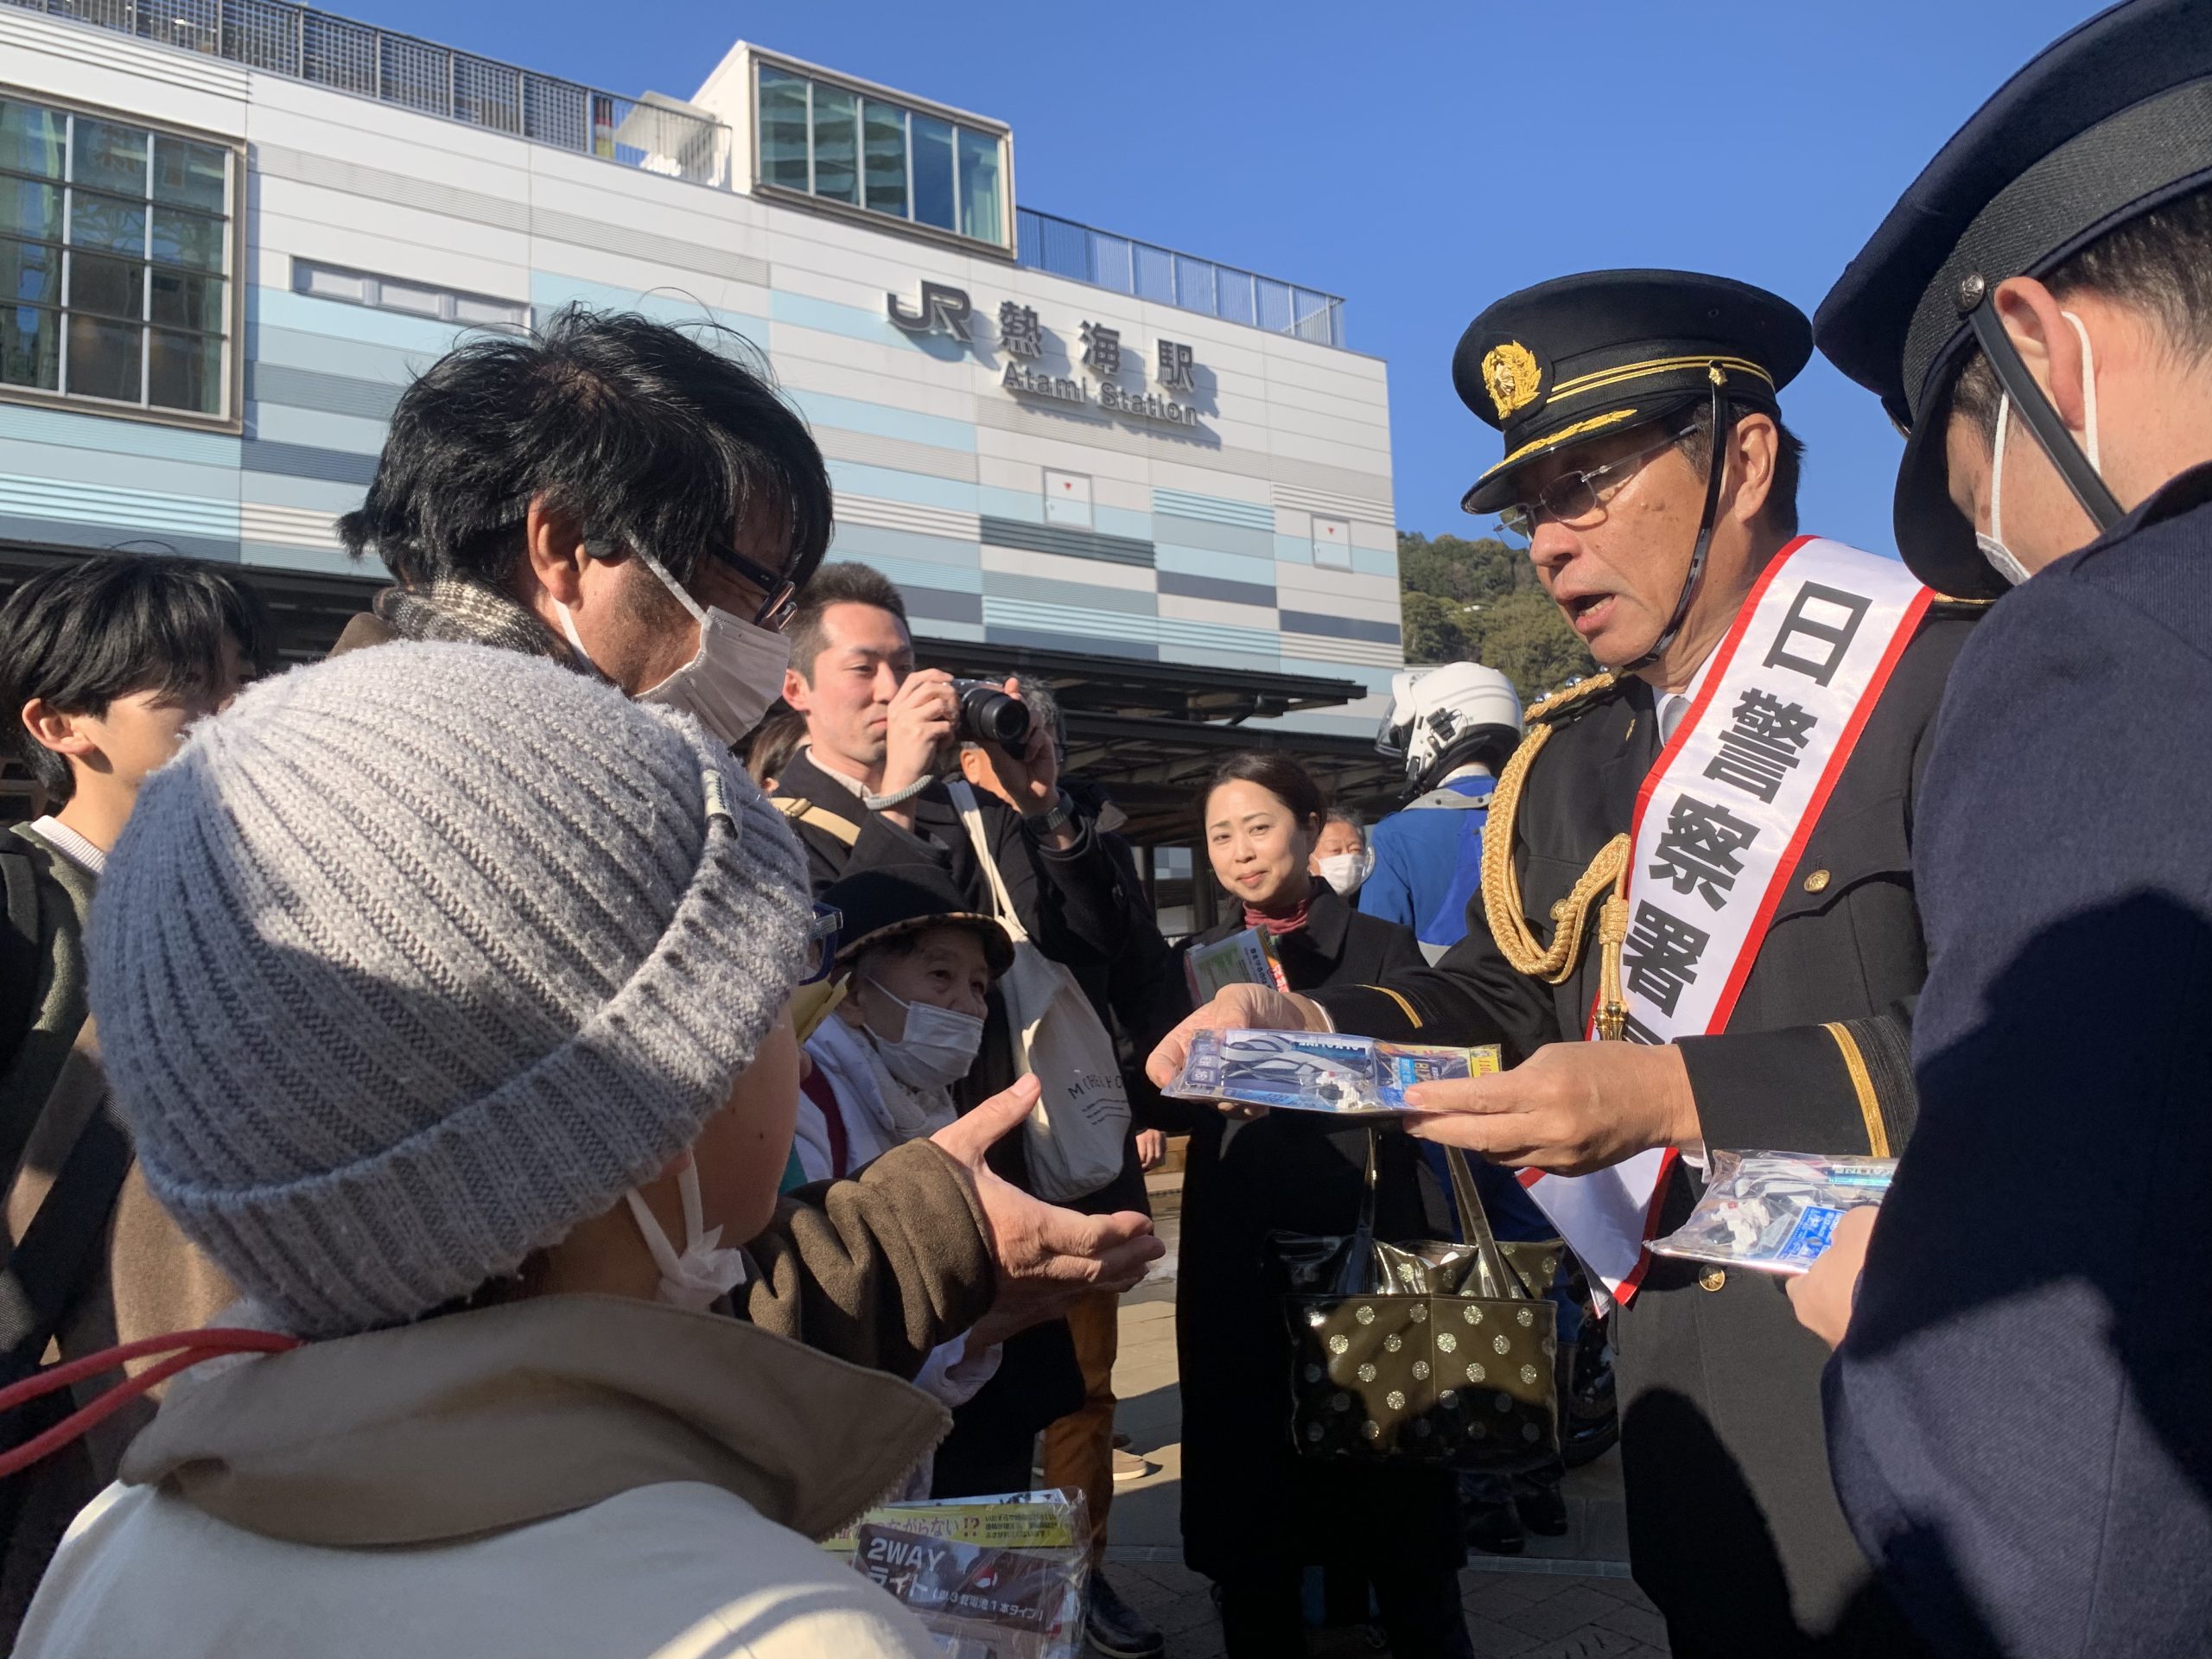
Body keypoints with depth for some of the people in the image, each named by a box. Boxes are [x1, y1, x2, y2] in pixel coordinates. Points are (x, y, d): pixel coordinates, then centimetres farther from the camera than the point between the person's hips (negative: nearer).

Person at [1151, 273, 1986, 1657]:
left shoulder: (1950, 680, -13)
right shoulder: (1568, 757, 9)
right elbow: (1493, 1003, 12)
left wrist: (1677, 1094, -27)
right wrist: (1308, 1024, -6)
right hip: (1683, 1384, 6)